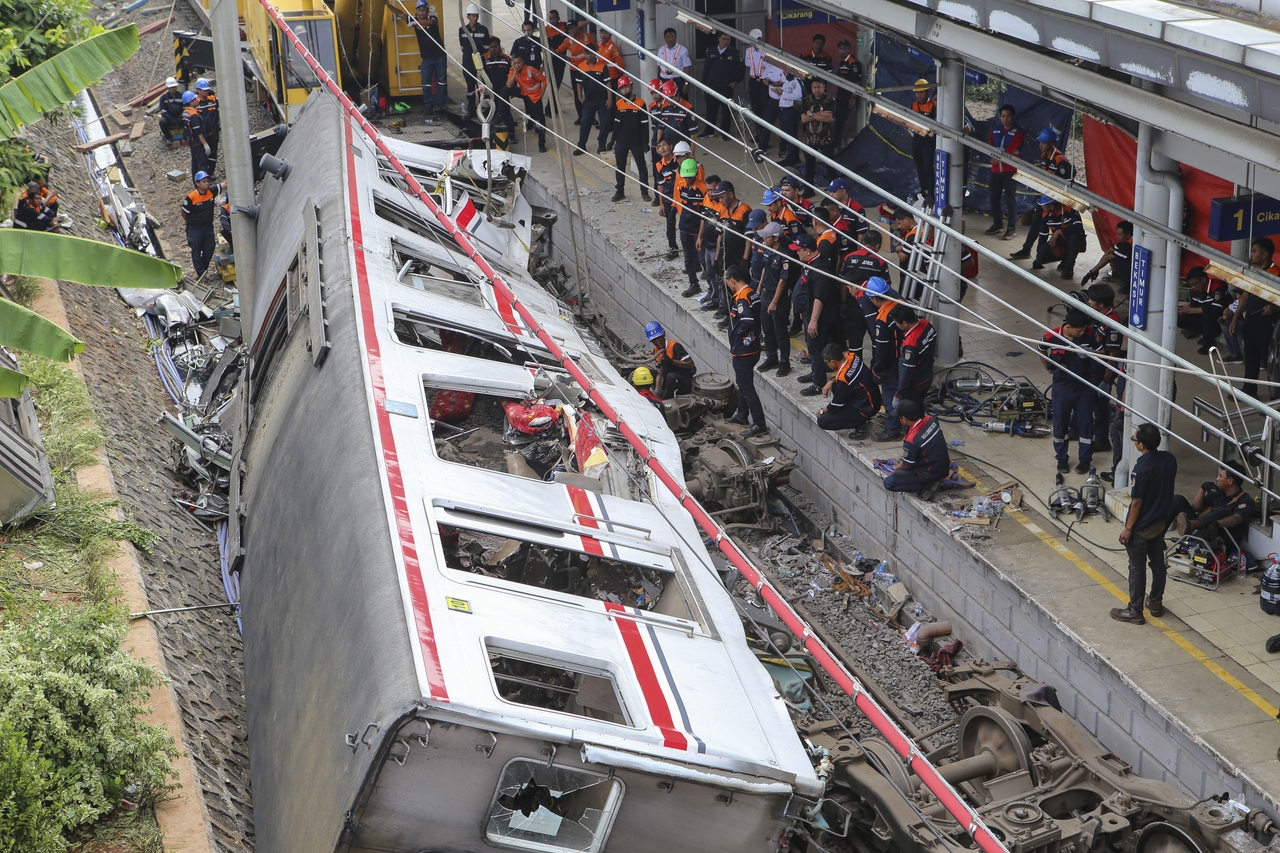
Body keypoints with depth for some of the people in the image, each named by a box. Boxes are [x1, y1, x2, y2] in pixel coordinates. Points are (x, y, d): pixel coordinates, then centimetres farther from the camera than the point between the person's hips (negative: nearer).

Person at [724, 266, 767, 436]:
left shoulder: (741, 298, -23)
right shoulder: (753, 294, 6)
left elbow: (747, 321, -35)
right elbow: (757, 318, 11)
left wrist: (738, 333, -18)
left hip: (742, 351, -10)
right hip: (751, 347, 10)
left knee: (747, 387, -4)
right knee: (743, 384, 24)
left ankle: (759, 424, -2)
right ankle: (741, 415, 39)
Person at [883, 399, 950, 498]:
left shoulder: (911, 440, -28)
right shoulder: (931, 420, -9)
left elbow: (906, 465, -12)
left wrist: (896, 468, 12)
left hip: (930, 474, -8)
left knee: (888, 483, -1)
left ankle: (924, 487, -7)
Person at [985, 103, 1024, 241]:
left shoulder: (1018, 131, -6)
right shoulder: (995, 129, 10)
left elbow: (1011, 150, -16)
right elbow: (990, 145, 7)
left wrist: (999, 156, -15)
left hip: (1011, 170, -6)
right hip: (996, 169, 6)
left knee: (1010, 199, -6)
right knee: (994, 197, 12)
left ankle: (1012, 228, -3)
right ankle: (997, 224, 26)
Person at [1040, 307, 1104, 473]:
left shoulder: (1089, 333, -19)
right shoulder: (1051, 337, -19)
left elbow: (1097, 352, 1)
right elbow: (1042, 352, 4)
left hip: (1085, 388, 0)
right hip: (1062, 389, 0)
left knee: (1085, 423, 10)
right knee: (1060, 423, 12)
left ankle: (1085, 459, 26)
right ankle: (1061, 458, 31)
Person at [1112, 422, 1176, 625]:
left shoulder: (1143, 467, -28)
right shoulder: (1169, 459, -6)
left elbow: (1137, 502, -22)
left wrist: (1128, 528, -13)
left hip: (1142, 526, -8)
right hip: (1161, 521, 8)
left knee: (1137, 568, 5)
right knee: (1158, 562, 21)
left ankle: (1135, 611, 15)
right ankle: (1156, 603, 35)